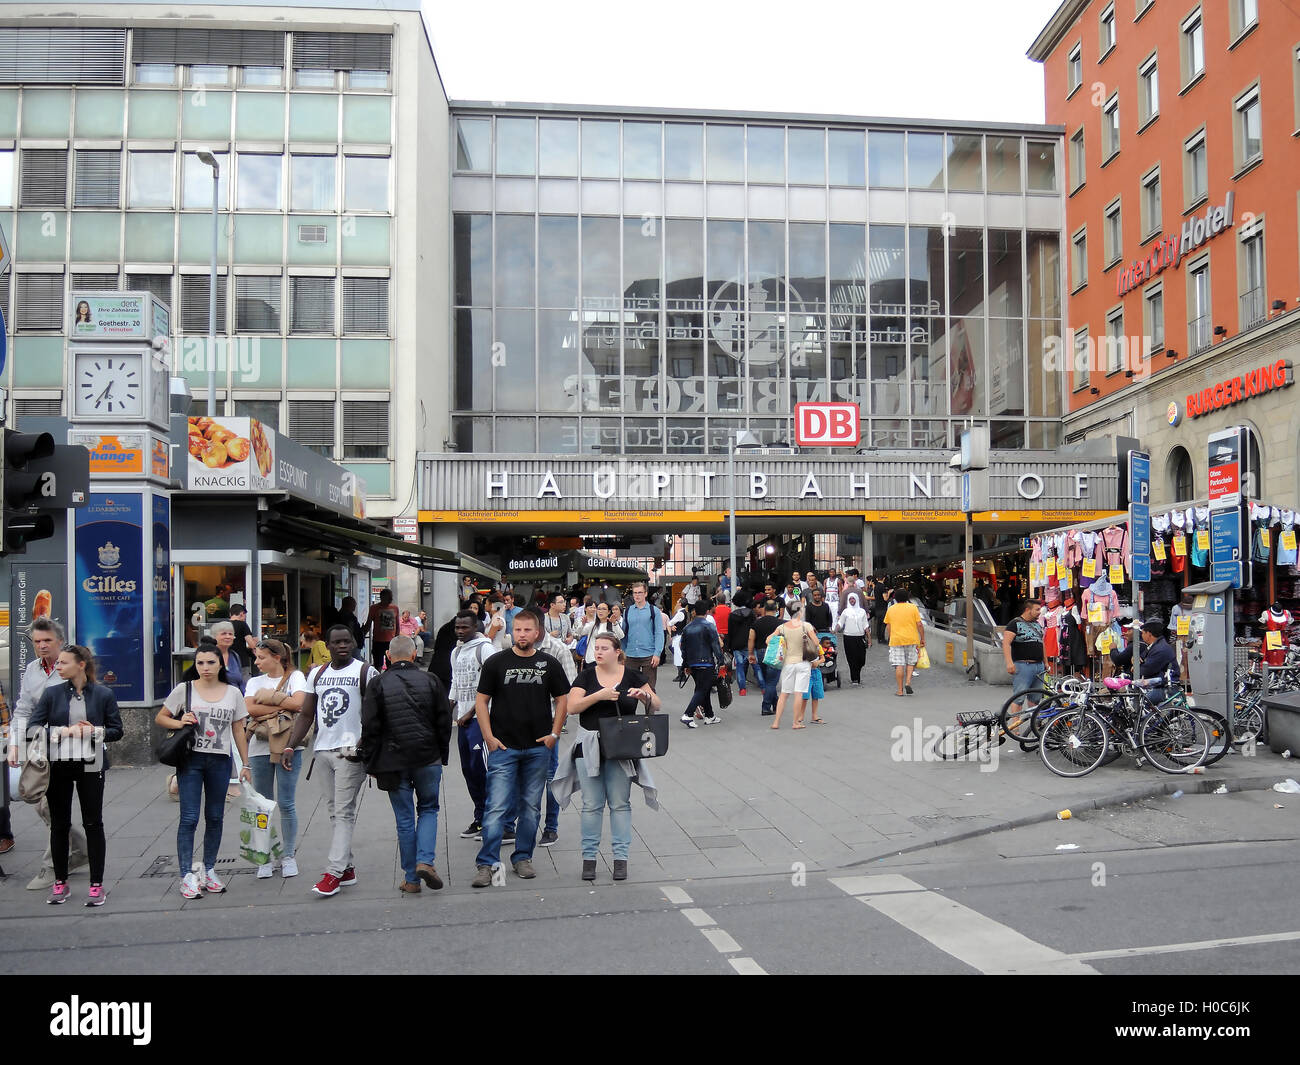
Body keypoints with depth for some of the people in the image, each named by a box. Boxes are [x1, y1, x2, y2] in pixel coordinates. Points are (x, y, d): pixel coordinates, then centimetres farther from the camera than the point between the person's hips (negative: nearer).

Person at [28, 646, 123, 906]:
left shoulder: (103, 694, 0)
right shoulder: (51, 693, 3)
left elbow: (117, 731, 4)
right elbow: (32, 726, -3)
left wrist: (95, 731, -15)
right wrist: (61, 731, -17)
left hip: (90, 767, -2)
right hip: (58, 766, 2)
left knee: (93, 824, 2)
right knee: (59, 825, 10)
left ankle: (97, 885, 10)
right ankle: (60, 883, 22)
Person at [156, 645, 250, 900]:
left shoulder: (232, 693, 6)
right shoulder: (184, 689, 1)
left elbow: (238, 730, 10)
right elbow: (160, 718, 7)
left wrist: (245, 764, 8)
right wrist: (179, 723, -14)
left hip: (220, 761, 2)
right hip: (191, 759, -2)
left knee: (215, 818, 9)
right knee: (189, 818, -6)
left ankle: (209, 871, 21)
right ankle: (187, 876, -2)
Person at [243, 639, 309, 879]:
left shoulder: (295, 677, 4)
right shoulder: (255, 682, 13)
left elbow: (298, 702, -14)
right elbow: (249, 708, -4)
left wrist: (268, 698, -7)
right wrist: (281, 706, -11)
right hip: (260, 747, 3)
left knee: (286, 803, -2)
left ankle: (289, 856, 10)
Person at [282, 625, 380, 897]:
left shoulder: (365, 672, -3)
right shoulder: (317, 674, 14)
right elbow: (306, 714, 15)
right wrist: (290, 746, 4)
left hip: (350, 752, -6)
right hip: (322, 750, 6)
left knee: (344, 812, -8)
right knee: (334, 812, 10)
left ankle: (334, 872, -10)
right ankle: (347, 869, 17)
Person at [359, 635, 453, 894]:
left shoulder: (378, 686, -3)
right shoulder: (431, 682, 1)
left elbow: (370, 729, -4)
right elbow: (444, 723, 3)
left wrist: (372, 764, 5)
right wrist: (442, 756, 13)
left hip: (393, 762, -1)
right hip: (428, 760, 1)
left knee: (404, 819, 7)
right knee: (428, 809, 16)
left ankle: (411, 879, 11)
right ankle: (426, 861, -4)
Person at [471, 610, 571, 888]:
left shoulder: (549, 664, 5)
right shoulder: (496, 663, 0)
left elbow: (562, 699, 12)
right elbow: (481, 701, 3)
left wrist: (554, 733, 2)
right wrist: (489, 737, -5)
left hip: (538, 748, 2)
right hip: (503, 747, -2)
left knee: (531, 807, 10)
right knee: (497, 807, -7)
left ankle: (523, 858, 23)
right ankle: (486, 863, -1)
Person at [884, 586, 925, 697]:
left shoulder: (890, 609, 4)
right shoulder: (913, 607, 0)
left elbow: (888, 627, 6)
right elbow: (919, 624, -2)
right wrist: (922, 639, 5)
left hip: (896, 640, 0)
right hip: (911, 639, 0)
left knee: (899, 665, 1)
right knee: (910, 662, 14)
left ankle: (900, 689, 2)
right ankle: (908, 682, -4)